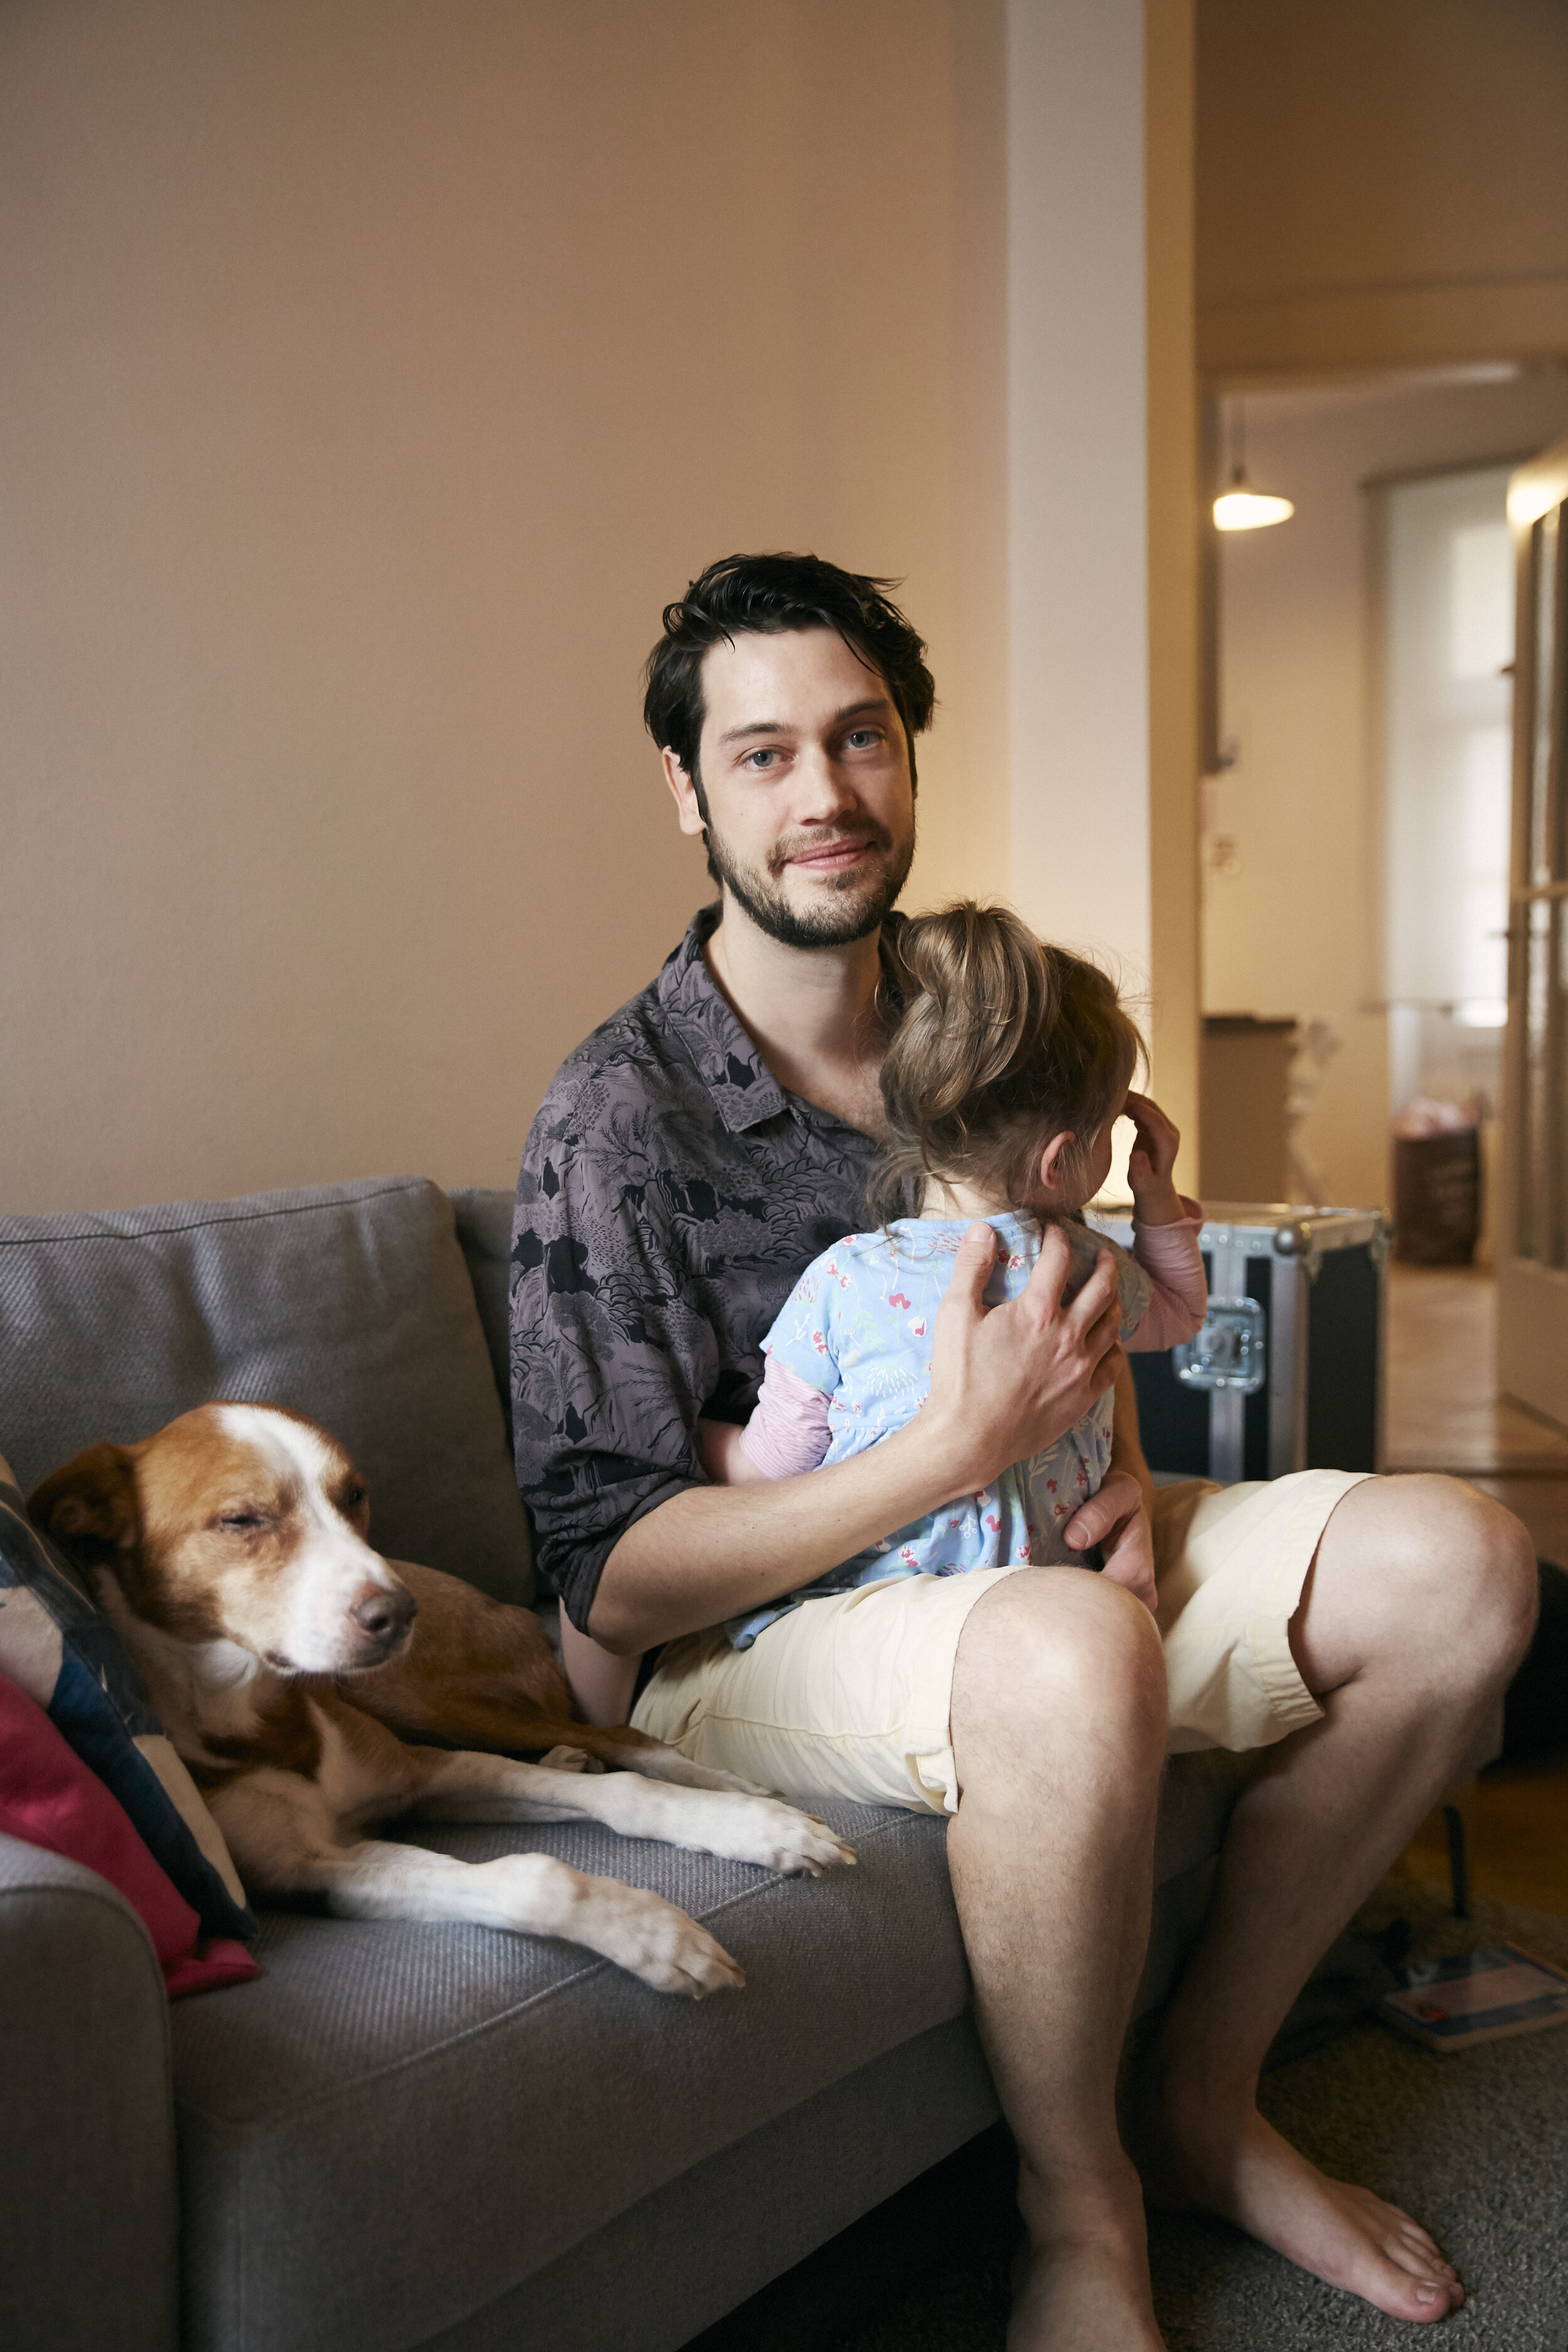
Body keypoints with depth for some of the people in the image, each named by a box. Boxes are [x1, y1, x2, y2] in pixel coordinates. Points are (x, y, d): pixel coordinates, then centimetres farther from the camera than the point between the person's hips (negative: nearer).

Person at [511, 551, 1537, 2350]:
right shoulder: (617, 1120, -16)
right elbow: (612, 1580, -19)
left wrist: (1113, 1452, -4)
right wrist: (959, 1451, -28)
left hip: (1015, 1550, 7)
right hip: (748, 1629, -7)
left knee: (1455, 1562, -8)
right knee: (1072, 1654, -39)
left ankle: (1203, 2095, 6)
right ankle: (1078, 2204, -9)